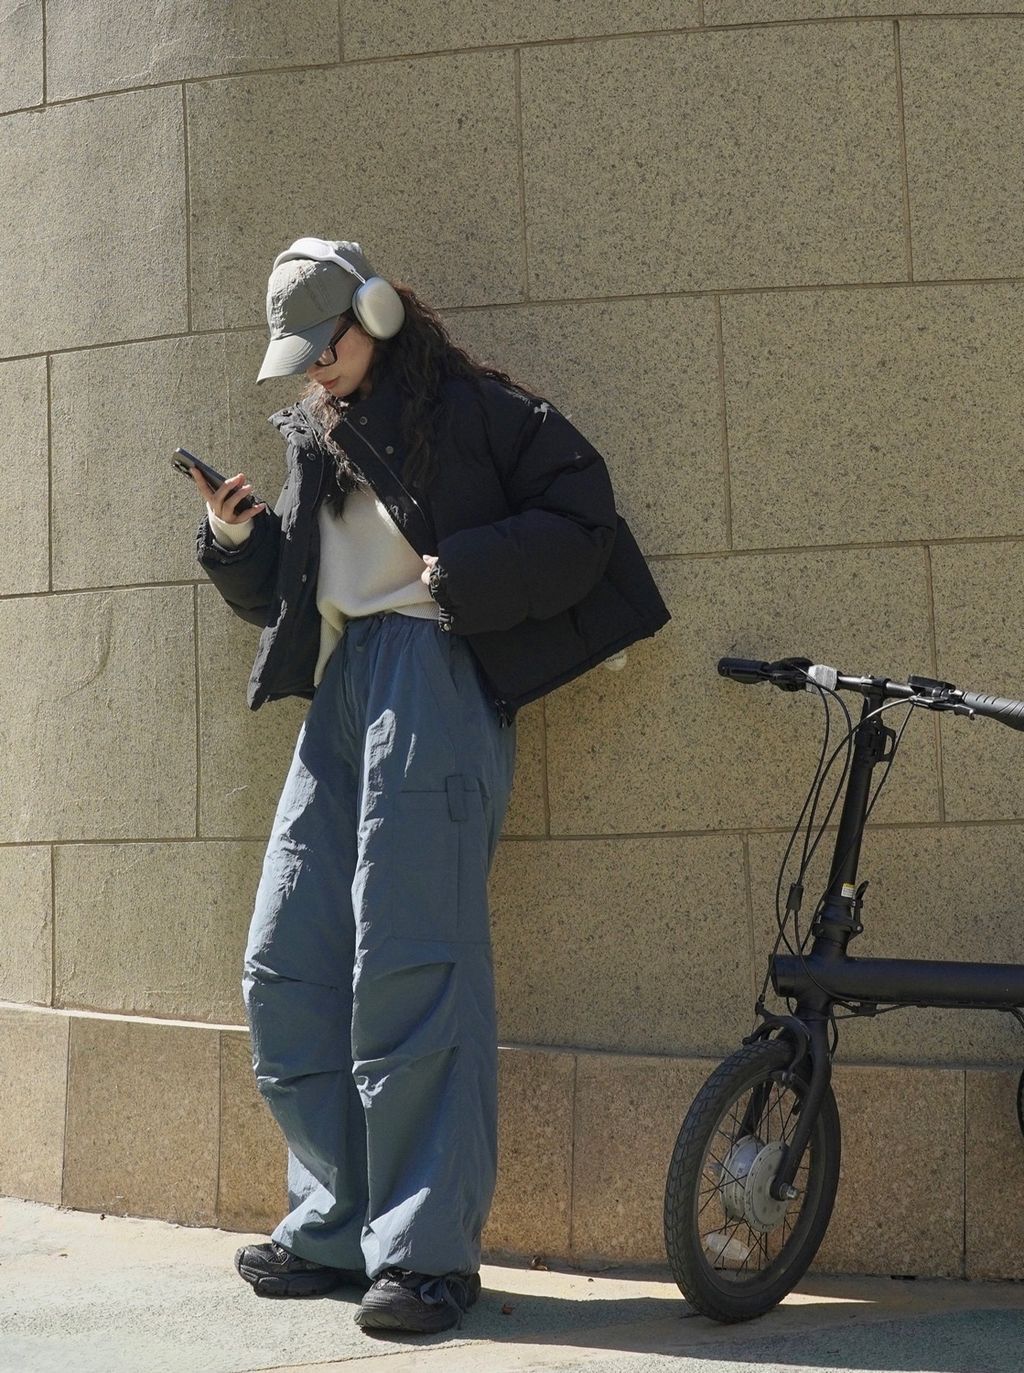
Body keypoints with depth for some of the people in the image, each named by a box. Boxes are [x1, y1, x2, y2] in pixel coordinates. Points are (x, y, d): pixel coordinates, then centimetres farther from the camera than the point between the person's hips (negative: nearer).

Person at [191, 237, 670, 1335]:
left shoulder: (472, 412, 4)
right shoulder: (311, 442, 25)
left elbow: (580, 522, -3)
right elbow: (283, 598, 27)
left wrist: (463, 571, -13)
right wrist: (235, 543, 8)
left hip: (433, 668, -8)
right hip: (339, 683, 8)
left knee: (409, 962, -14)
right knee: (286, 965, 2)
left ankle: (427, 1247, -10)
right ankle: (336, 1227, 12)